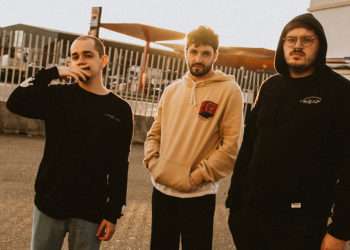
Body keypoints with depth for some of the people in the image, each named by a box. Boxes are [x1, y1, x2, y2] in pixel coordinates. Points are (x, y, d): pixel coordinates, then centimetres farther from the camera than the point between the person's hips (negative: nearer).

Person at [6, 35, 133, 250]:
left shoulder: (120, 110, -1)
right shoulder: (58, 96, 1)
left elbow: (119, 167, -2)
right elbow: (16, 103, -16)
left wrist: (113, 213, -4)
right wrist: (53, 72, -17)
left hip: (90, 210, -1)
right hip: (49, 202, 1)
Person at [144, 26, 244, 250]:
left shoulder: (229, 90, -7)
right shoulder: (172, 90, 9)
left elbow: (232, 145, -12)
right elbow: (155, 133, 15)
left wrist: (198, 176, -15)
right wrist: (153, 162, -1)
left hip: (198, 194, -5)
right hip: (161, 189, 5)